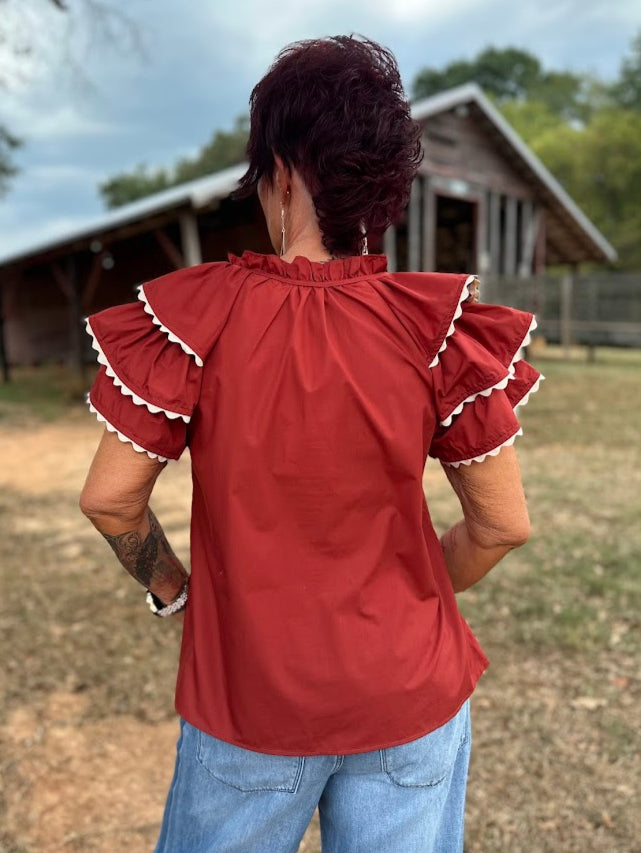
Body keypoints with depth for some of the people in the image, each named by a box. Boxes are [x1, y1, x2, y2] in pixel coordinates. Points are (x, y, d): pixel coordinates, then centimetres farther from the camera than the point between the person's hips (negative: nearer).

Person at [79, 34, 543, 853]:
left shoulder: (193, 315, -16)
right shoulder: (438, 325, -15)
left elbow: (109, 498, -10)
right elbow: (503, 524, -9)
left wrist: (170, 586, 7)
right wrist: (416, 593, 8)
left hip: (245, 693, 0)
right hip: (409, 698, 1)